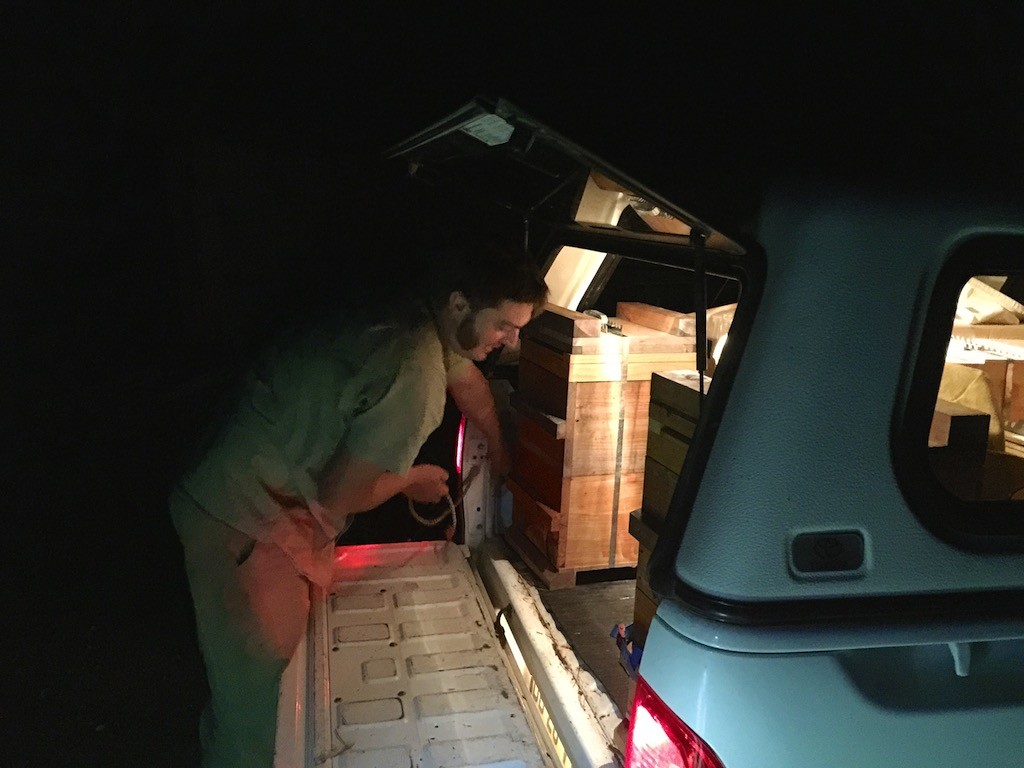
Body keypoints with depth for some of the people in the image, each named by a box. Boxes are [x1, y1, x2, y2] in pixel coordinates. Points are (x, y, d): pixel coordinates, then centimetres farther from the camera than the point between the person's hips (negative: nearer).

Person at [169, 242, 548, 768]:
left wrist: (500, 451, 38)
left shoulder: (436, 324, -1)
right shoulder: (415, 375, -30)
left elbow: (466, 377, 22)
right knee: (257, 693, -1)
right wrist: (411, 479, -4)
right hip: (246, 520, -9)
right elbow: (341, 494, -24)